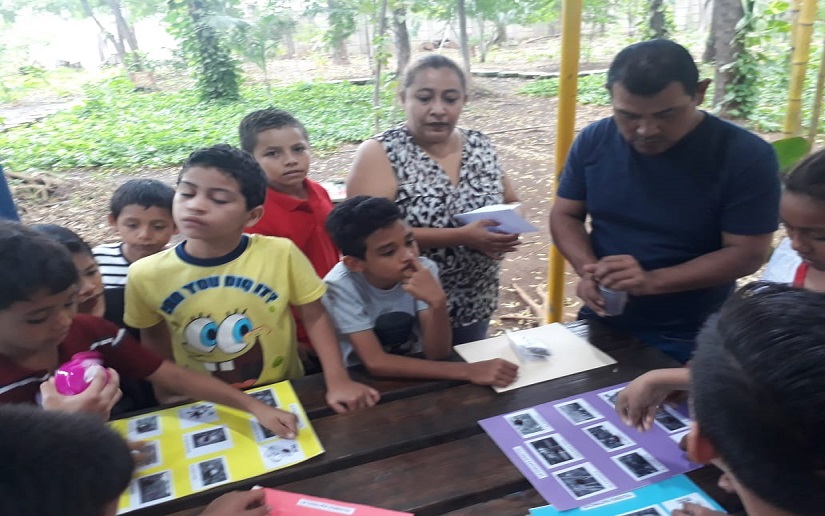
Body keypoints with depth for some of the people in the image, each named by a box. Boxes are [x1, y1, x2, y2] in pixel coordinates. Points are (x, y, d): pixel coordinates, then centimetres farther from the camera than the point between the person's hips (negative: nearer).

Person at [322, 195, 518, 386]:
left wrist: (438, 303, -36)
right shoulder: (341, 286, -22)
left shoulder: (424, 270, -15)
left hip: (414, 373, 2)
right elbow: (376, 362, -25)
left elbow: (437, 354, -17)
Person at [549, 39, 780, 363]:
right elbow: (565, 215, -1)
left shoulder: (746, 156, -17)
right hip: (600, 324, 4)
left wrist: (653, 281, -29)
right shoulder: (593, 141, -8)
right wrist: (588, 269, -21)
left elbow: (746, 253, -17)